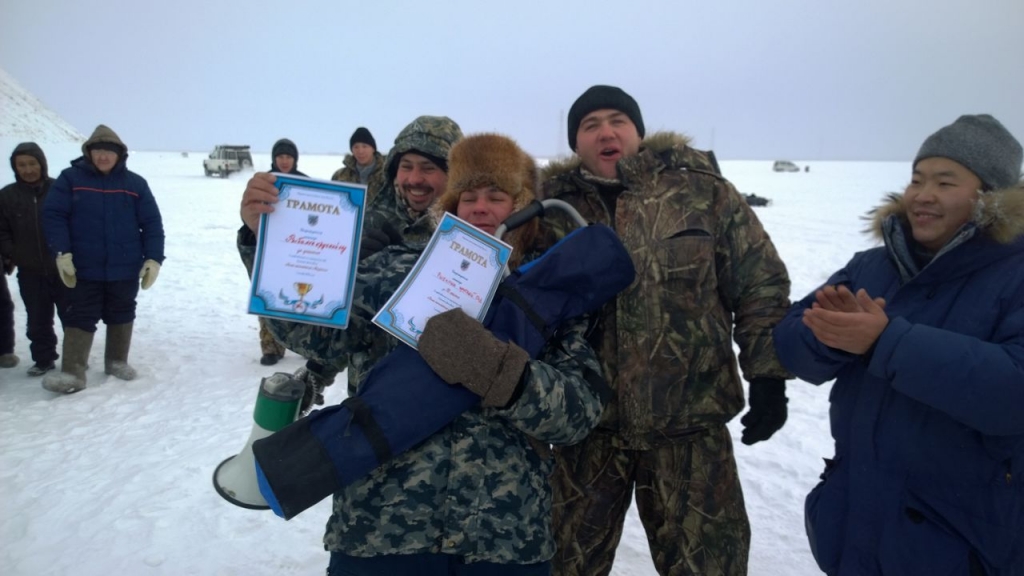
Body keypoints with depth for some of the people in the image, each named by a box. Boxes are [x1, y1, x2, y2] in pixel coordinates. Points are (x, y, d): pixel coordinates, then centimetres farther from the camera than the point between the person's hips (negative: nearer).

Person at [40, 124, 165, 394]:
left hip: (125, 268, 2)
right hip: (84, 268, -2)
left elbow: (152, 223, 1)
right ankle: (72, 372, 2)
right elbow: (53, 215, -6)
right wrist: (61, 252, -17)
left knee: (121, 315, 15)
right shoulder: (70, 179, -2)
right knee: (80, 317, 0)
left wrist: (154, 258, -7)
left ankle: (117, 361, 30)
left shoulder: (136, 184, 2)